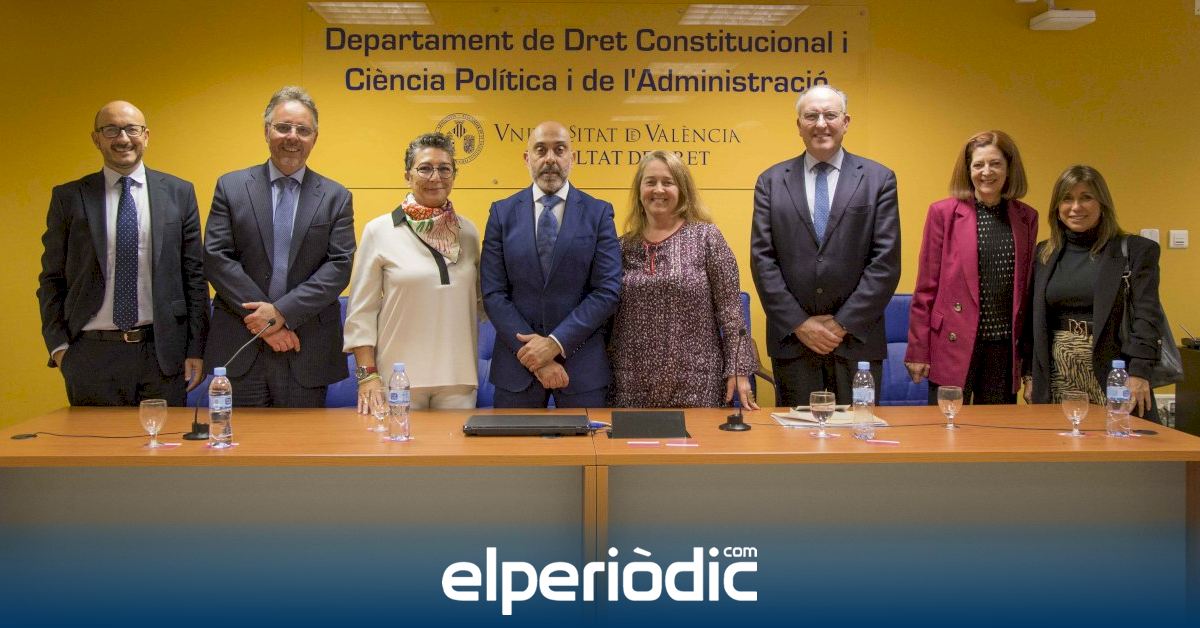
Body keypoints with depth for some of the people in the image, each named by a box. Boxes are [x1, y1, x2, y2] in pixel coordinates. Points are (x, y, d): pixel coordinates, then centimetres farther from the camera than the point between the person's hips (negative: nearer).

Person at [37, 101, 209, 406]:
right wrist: (58, 346, -1)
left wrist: (196, 349, 1)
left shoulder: (179, 193, 5)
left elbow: (194, 275, 5)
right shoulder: (68, 197, 5)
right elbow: (52, 279, 8)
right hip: (91, 355, 0)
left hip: (163, 353, 0)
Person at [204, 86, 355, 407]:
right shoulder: (231, 187, 6)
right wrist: (262, 319, -11)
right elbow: (215, 258, -2)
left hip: (308, 355, 0)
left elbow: (340, 266, -3)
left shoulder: (336, 197, 6)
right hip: (240, 350, 0)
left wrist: (282, 312, -14)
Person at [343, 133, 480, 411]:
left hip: (459, 377, 3)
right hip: (399, 378, -2)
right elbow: (361, 311, -1)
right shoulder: (379, 231, 0)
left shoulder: (467, 231, 9)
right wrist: (368, 375, -6)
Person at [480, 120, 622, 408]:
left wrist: (556, 343, -13)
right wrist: (532, 353, -11)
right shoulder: (502, 213, 3)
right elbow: (493, 294, -2)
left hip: (582, 362, -1)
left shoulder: (598, 213, 0)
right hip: (517, 362, 1)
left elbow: (607, 291, -6)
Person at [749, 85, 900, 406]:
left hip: (857, 338, -1)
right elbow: (762, 259, 1)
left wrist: (844, 322, -8)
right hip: (791, 338, 1)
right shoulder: (771, 181, 7)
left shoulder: (879, 179, 4)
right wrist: (798, 323, -7)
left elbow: (886, 261, -2)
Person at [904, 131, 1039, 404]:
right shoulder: (943, 213, -2)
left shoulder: (1026, 217, 9)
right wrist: (918, 351, -5)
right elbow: (926, 287, -2)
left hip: (1005, 348, 3)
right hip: (954, 344, -3)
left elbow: (1027, 287, 12)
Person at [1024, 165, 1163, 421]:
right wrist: (1030, 375, 8)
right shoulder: (1044, 254, 11)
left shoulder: (1135, 250, 1)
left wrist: (1139, 371, -16)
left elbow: (1146, 316, -6)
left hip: (1111, 372, -3)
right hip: (1056, 377, 3)